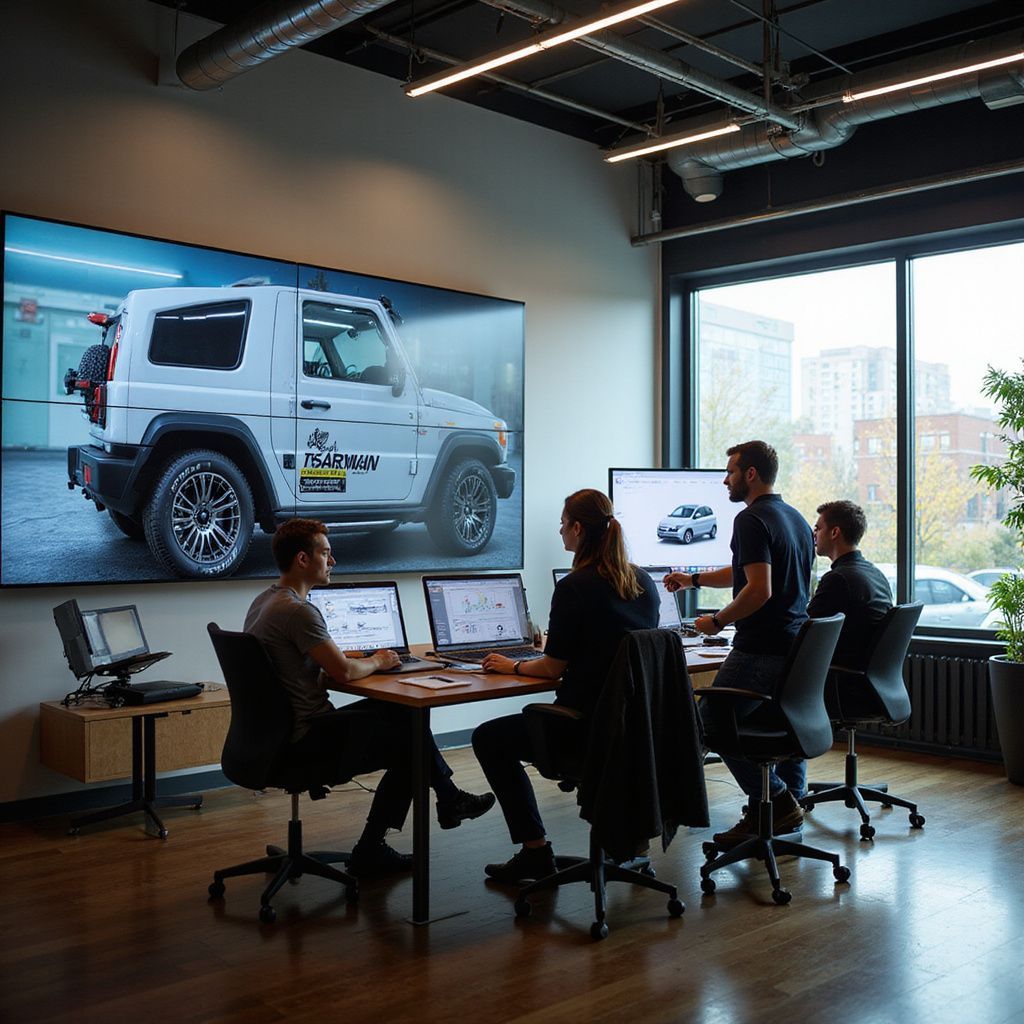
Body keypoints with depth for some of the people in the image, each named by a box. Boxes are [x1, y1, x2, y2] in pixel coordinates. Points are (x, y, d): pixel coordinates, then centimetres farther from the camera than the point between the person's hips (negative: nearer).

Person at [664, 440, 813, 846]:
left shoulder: (752, 519, -14)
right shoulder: (796, 519, 16)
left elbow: (759, 589, -24)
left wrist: (717, 621, -11)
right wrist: (694, 579, 31)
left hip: (761, 652, -9)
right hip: (797, 650, 9)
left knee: (712, 720, 3)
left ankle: (776, 801, 3)